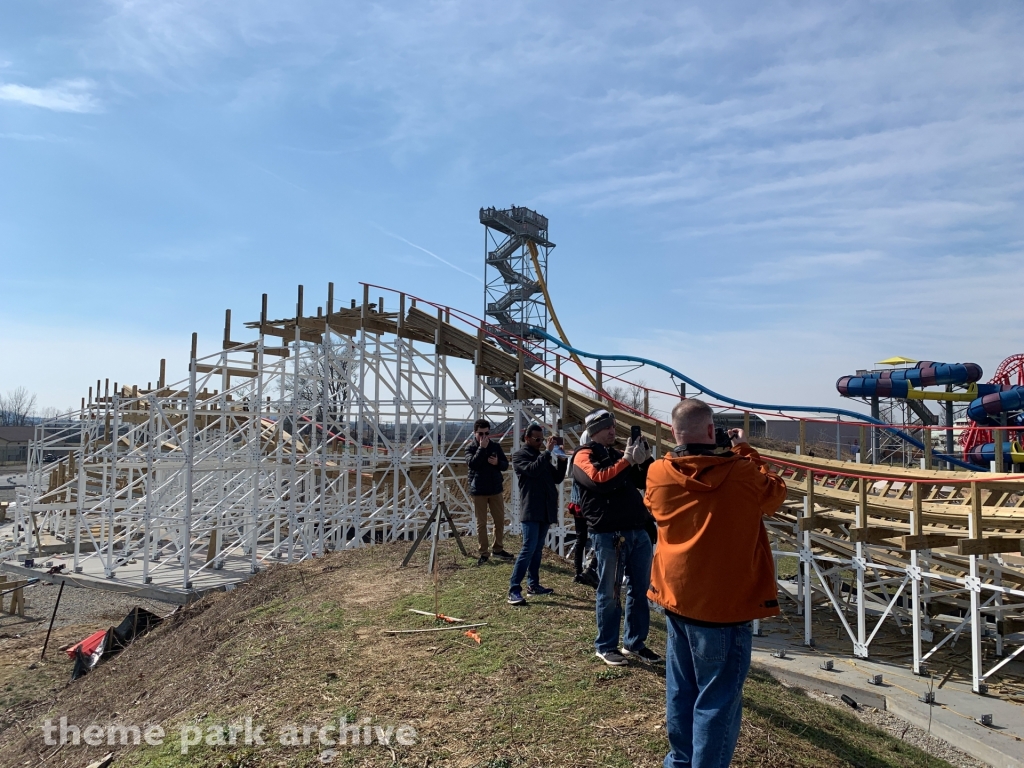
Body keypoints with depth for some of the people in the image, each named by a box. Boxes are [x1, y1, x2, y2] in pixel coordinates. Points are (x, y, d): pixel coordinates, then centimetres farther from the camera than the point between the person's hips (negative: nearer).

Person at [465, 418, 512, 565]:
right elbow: (472, 464, -23)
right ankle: (484, 553, 13)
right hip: (478, 491, -3)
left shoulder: (495, 446, 2)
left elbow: (506, 465, 5)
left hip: (496, 489, 3)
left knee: (500, 521, 10)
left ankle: (498, 549, 26)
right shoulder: (470, 448, -6)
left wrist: (497, 463, -16)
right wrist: (482, 448, -25)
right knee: (481, 523, 4)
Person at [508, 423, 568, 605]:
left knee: (538, 549, 12)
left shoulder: (544, 457, 19)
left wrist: (562, 462, -2)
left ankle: (533, 584, 20)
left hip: (545, 509, 7)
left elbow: (557, 479, 14)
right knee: (528, 548, -13)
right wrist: (548, 451, -19)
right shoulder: (519, 456, -1)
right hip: (531, 510, -7)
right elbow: (532, 470, -20)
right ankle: (514, 589, -11)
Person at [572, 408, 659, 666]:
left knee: (640, 589, 12)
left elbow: (645, 482, 17)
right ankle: (605, 647, 15)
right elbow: (600, 480, -20)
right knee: (609, 593, 2)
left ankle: (635, 642, 24)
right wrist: (627, 460, -19)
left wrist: (644, 460, -1)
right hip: (608, 534, -7)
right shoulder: (584, 456, -2)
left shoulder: (619, 456, 21)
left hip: (638, 531, 7)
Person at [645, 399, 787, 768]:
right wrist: (744, 450, 10)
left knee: (681, 689, 20)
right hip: (724, 602, -5)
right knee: (717, 698, 5)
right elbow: (775, 493, 5)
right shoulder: (742, 474, -16)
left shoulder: (658, 475, -6)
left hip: (676, 596, 5)